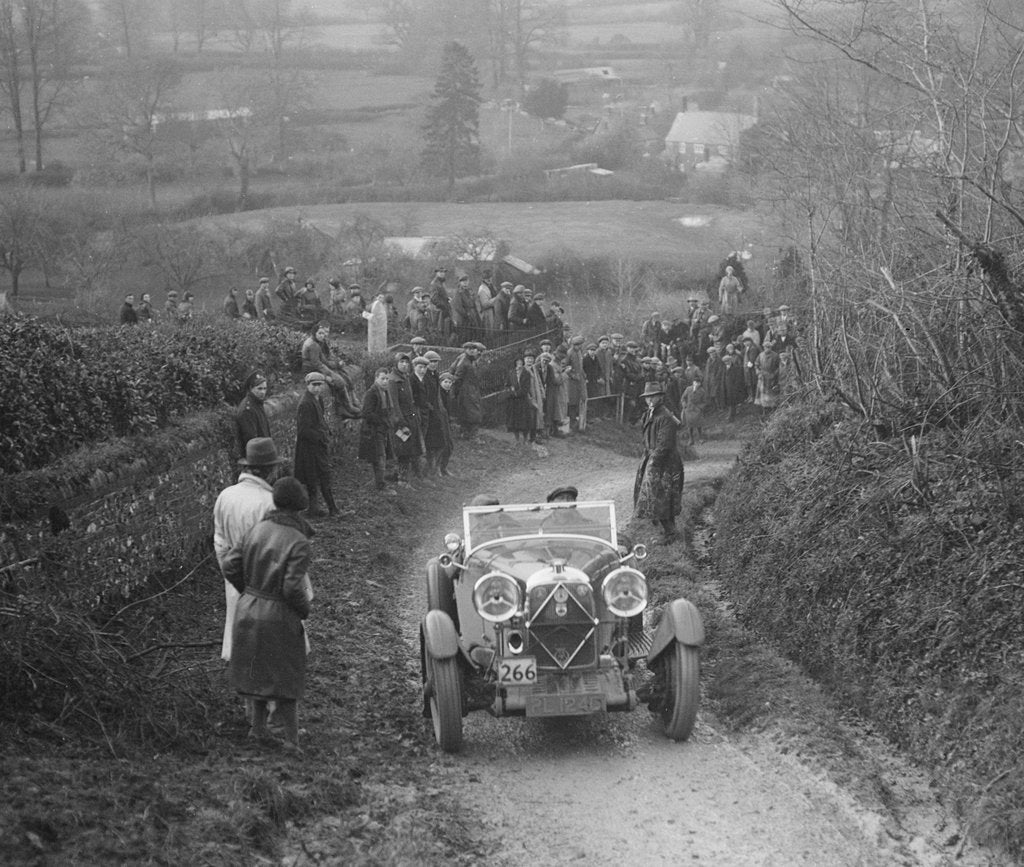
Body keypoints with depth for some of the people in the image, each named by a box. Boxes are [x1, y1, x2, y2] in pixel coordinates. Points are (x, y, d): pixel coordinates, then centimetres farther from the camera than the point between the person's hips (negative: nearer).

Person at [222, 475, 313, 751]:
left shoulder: (259, 529, -4)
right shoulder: (299, 543, -21)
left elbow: (230, 566, -3)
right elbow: (293, 587, -25)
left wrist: (249, 592, 12)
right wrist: (304, 610, -5)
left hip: (248, 611, 5)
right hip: (279, 616, -5)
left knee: (259, 669, 23)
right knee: (285, 675, 9)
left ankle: (259, 726, 30)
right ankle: (291, 738, 10)